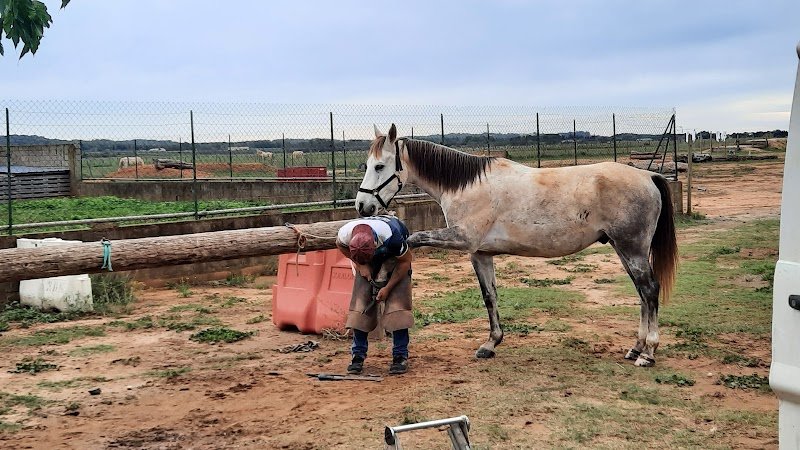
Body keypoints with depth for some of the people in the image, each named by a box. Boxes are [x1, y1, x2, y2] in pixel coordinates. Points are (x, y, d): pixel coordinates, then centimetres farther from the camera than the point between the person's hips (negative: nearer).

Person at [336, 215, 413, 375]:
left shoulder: (391, 237, -43)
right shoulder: (345, 233, -34)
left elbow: (405, 261, -22)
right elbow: (340, 245, -5)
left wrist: (388, 288, -21)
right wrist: (360, 265, -13)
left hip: (395, 258, -3)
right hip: (368, 265, 3)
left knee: (397, 304, -15)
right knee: (360, 304, -7)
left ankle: (400, 356, -8)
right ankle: (358, 355, 1)